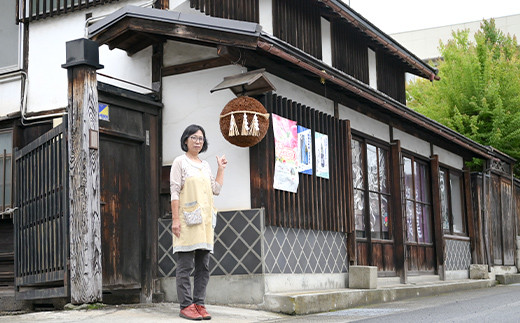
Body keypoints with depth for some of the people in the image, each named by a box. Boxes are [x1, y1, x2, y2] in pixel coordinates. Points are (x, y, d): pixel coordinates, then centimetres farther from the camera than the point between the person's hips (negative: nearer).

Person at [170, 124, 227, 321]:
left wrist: (221, 169, 16)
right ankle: (186, 306, -4)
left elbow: (216, 189, 18)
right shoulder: (180, 162, 1)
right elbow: (174, 192, -6)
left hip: (205, 221, 7)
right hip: (187, 221, -6)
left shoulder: (205, 165, 20)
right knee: (185, 266, -6)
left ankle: (199, 304, 10)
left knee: (203, 266, 5)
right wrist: (175, 219, -14)